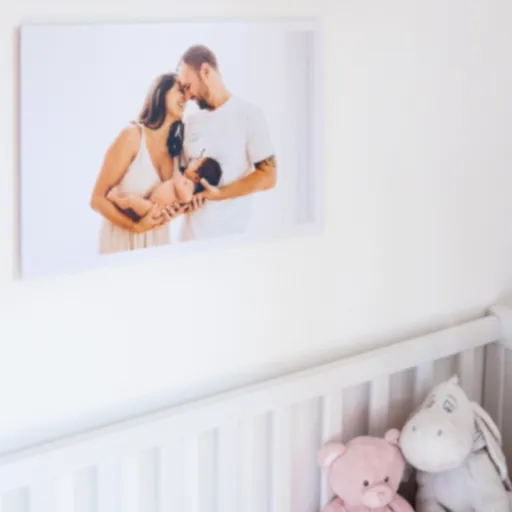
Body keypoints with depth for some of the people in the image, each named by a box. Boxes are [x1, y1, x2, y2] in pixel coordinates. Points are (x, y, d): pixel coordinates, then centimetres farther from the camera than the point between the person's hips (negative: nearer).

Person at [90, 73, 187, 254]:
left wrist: (170, 213, -11)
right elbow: (97, 199, -13)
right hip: (123, 241, -5)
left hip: (158, 242, 5)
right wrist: (136, 226, -25)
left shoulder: (176, 148, 1)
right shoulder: (132, 135, -13)